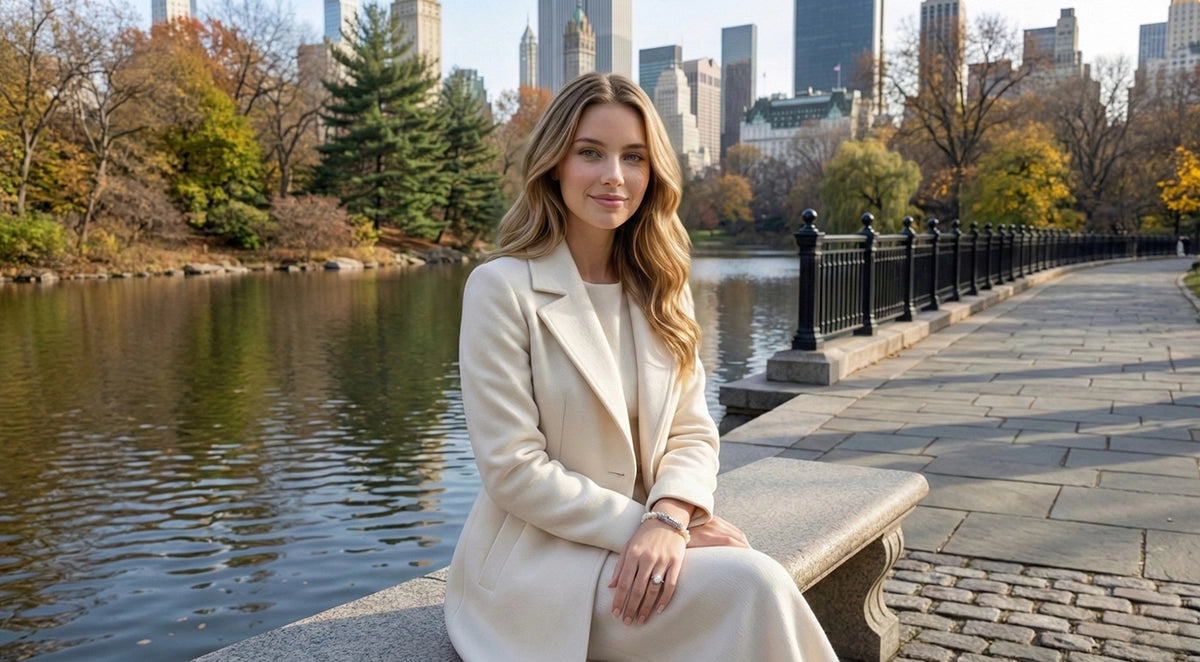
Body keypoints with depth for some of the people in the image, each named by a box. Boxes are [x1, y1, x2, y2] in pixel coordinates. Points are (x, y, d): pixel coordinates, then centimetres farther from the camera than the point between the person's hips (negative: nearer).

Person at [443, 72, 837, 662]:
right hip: (538, 557, -5)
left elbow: (692, 433, 5)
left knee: (759, 586, -25)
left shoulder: (661, 290, 8)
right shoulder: (502, 287, -11)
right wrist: (642, 524, -16)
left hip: (642, 548, 5)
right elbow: (514, 470, -13)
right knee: (754, 586, -25)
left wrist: (670, 519, -15)